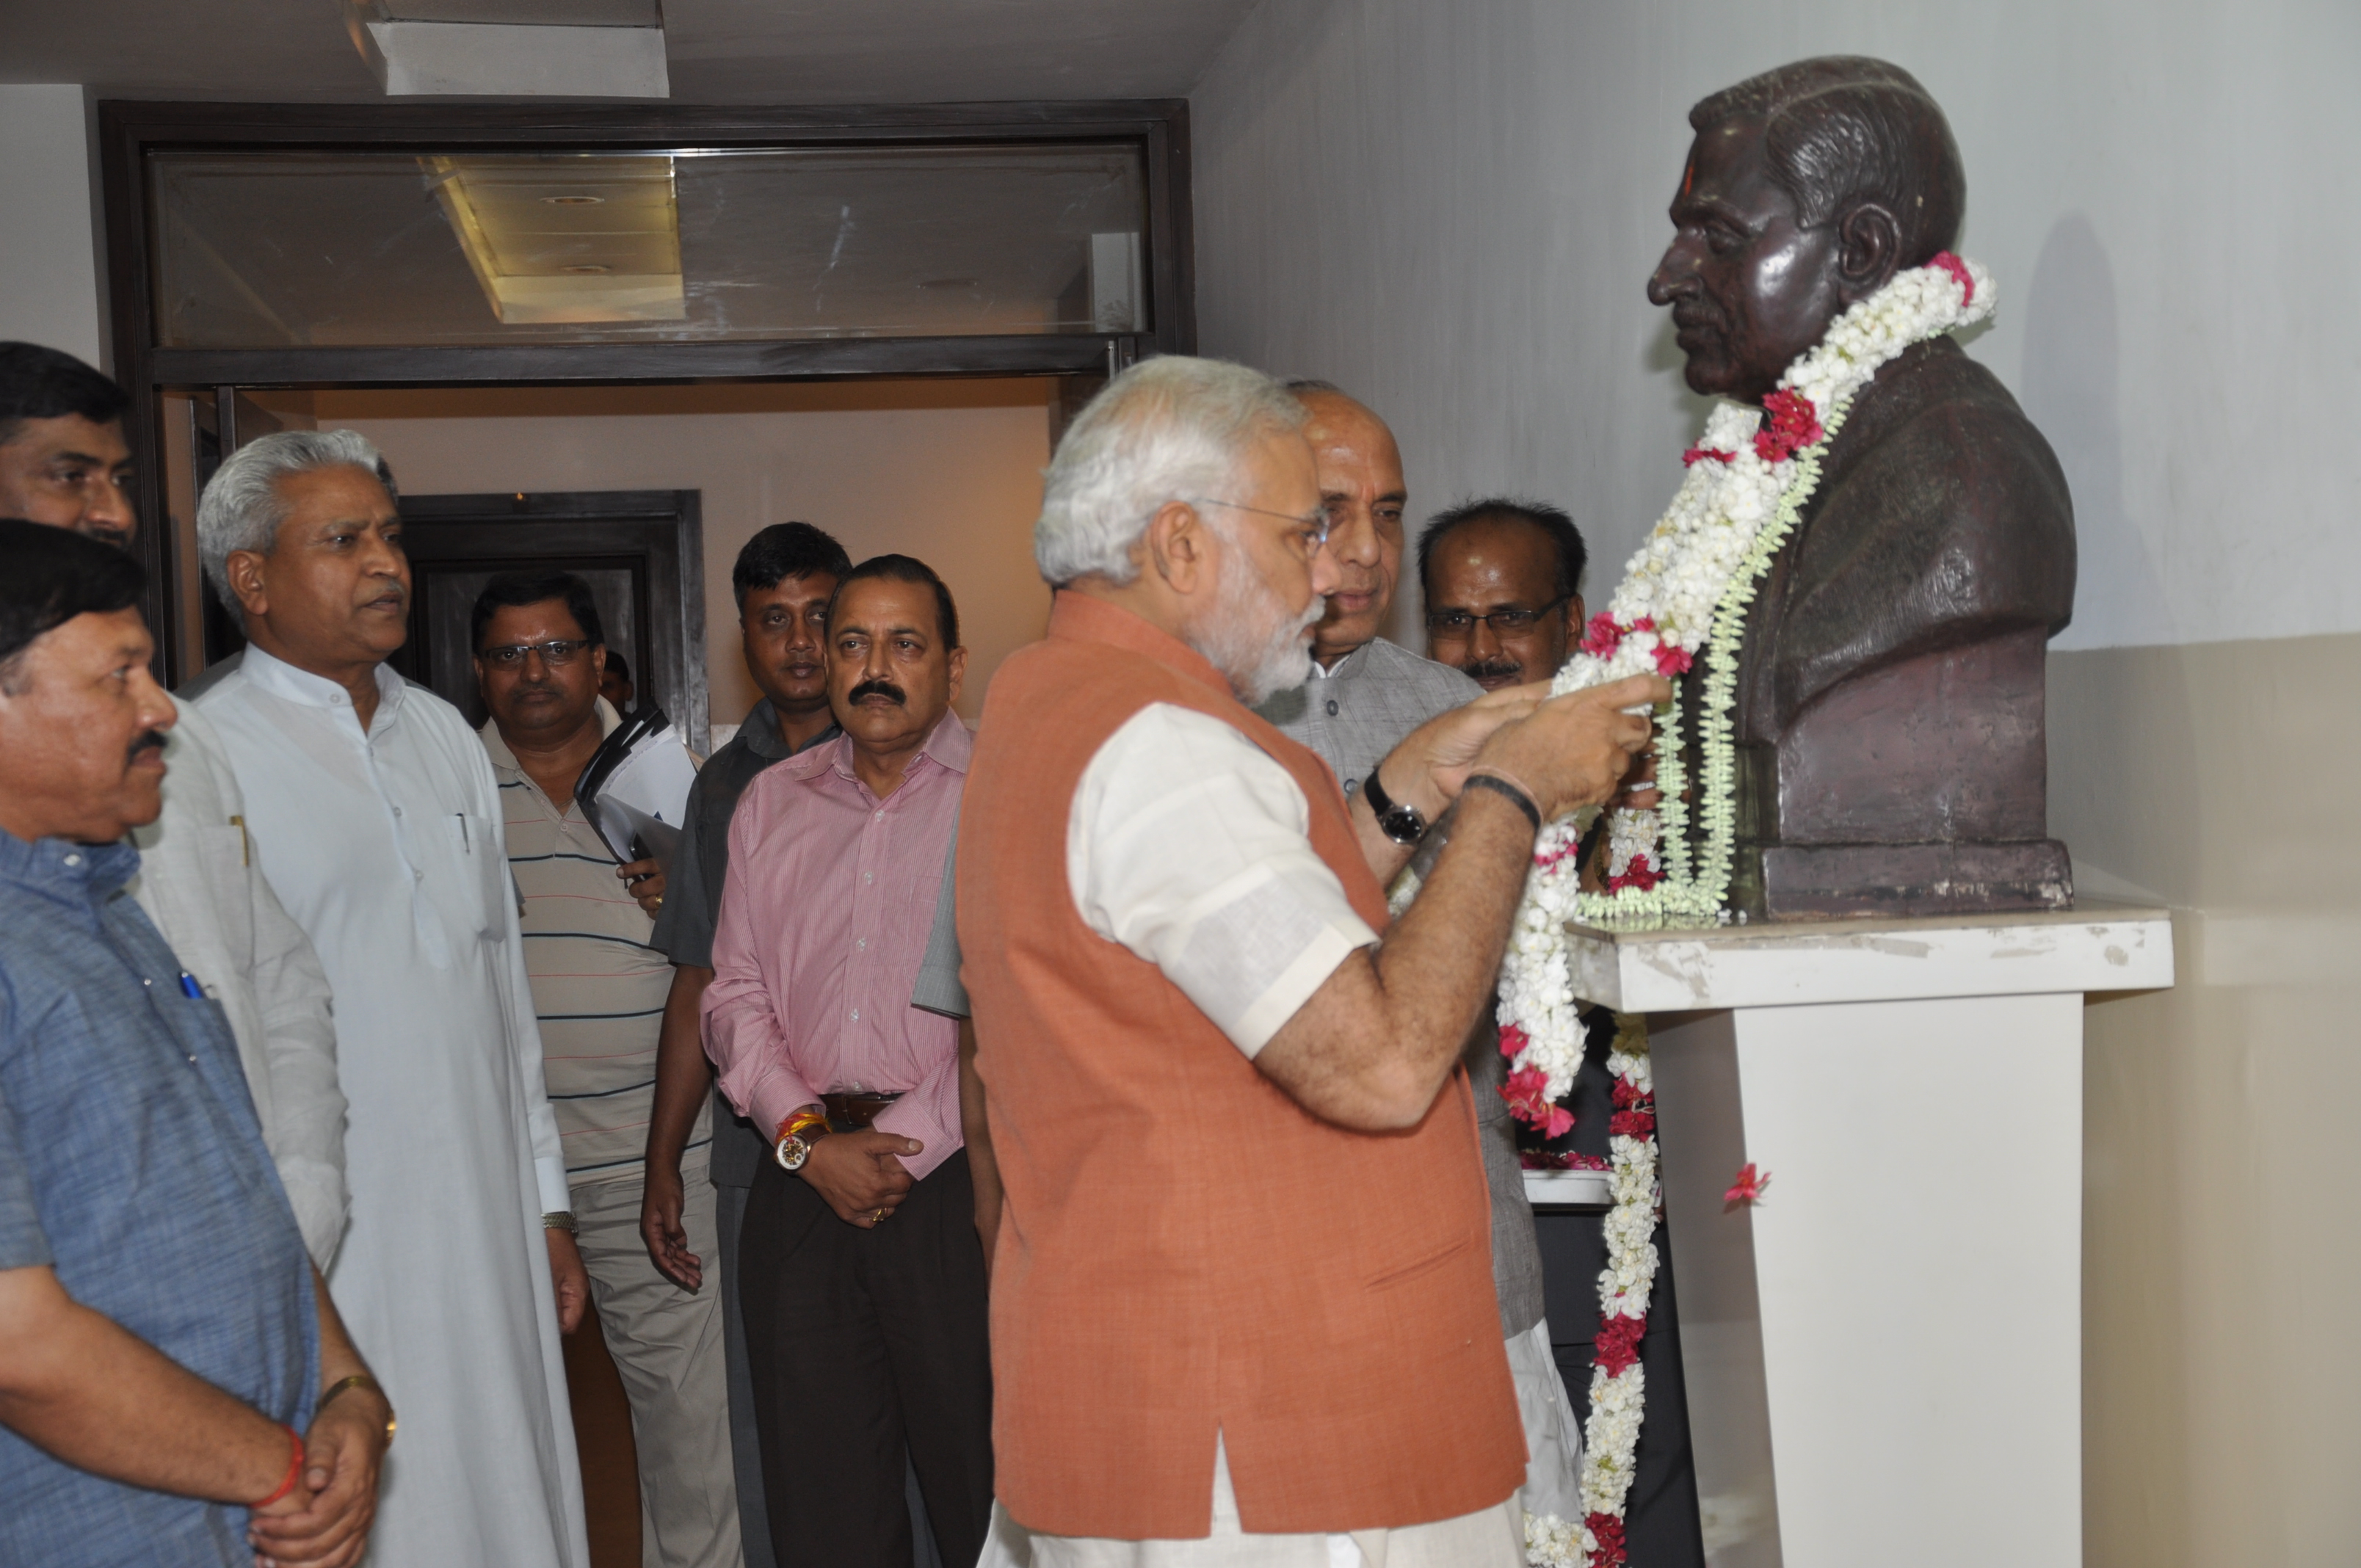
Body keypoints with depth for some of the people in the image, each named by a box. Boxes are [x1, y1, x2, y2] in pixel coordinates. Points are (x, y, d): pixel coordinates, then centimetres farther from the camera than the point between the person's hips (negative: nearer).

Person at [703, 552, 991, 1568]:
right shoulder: (770, 804, 15)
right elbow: (736, 990, 12)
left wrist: (905, 1143, -12)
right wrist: (806, 1137, -3)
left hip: (958, 1183, -4)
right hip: (802, 1184, 4)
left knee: (984, 1484, 0)